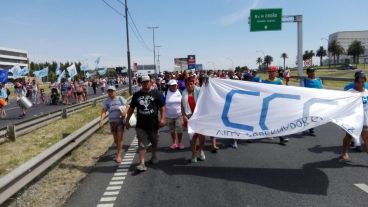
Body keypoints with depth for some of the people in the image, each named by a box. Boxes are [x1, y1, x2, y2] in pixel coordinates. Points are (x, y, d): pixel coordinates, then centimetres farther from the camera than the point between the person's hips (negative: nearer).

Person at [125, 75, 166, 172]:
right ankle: (142, 164, -2)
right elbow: (131, 108, 13)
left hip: (153, 124, -1)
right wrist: (127, 120, 11)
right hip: (141, 125, 1)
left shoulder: (156, 93, -1)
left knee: (154, 142, 17)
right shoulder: (136, 95, 7)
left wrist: (162, 119, -14)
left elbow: (162, 107, -3)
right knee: (142, 144, -3)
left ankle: (154, 157, 39)